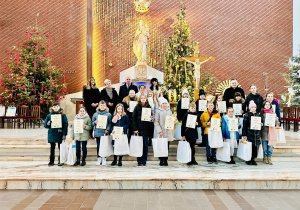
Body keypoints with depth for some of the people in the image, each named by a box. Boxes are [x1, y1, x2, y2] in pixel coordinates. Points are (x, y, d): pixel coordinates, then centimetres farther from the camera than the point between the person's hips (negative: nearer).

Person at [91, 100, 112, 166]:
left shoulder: (108, 114, 2)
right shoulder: (95, 114, 8)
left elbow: (110, 123, 0)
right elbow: (92, 123, 11)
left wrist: (108, 129, -14)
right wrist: (95, 122, -10)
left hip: (104, 133, -2)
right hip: (97, 133, 2)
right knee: (98, 146, 6)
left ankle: (104, 159, 14)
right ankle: (99, 159, 16)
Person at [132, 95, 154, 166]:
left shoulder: (149, 107, 8)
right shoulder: (137, 107, 3)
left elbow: (152, 116, 11)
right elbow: (133, 118, -1)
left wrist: (151, 118, -15)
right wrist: (135, 129, -9)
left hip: (146, 129, 1)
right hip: (139, 130, -1)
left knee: (145, 145, 5)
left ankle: (144, 161, 14)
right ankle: (139, 161, 10)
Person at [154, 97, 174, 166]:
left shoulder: (170, 111, 11)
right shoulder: (158, 111, 0)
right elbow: (156, 122, -4)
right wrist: (159, 131, -12)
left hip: (168, 131, 3)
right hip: (161, 132, -3)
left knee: (167, 146, 4)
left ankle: (165, 160, 12)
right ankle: (161, 160, 9)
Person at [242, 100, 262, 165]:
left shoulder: (258, 115, 11)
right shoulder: (247, 115, -4)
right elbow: (244, 125, -5)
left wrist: (261, 124, -1)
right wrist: (244, 134, -8)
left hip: (257, 133, 4)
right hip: (249, 133, -4)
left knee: (255, 146, 6)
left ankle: (253, 159, 17)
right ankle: (248, 160, 11)